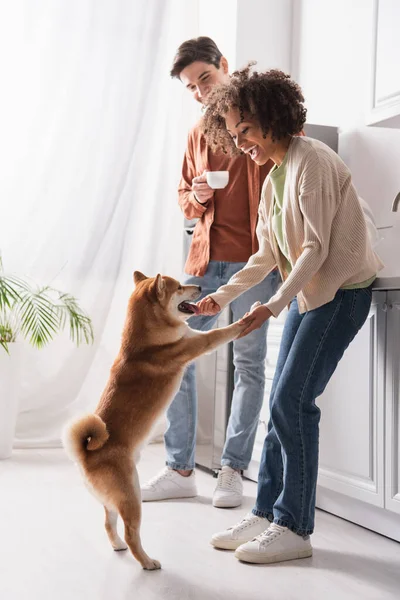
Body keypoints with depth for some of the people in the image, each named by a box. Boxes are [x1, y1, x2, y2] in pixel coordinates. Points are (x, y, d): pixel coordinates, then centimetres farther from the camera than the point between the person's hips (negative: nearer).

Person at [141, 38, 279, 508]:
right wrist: (194, 197, 1)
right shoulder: (197, 134, 18)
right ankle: (180, 469, 12)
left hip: (252, 261, -5)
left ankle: (233, 470, 15)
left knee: (249, 364, 3)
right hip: (204, 259, 5)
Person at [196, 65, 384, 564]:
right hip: (307, 292, 9)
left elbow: (316, 248, -20)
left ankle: (294, 528, 0)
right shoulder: (273, 178, 14)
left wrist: (274, 305, -25)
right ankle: (266, 513, 16)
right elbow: (267, 256, 13)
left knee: (292, 401, -11)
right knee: (282, 403, 7)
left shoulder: (312, 161, -15)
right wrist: (223, 296, 4)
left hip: (341, 291, -9)